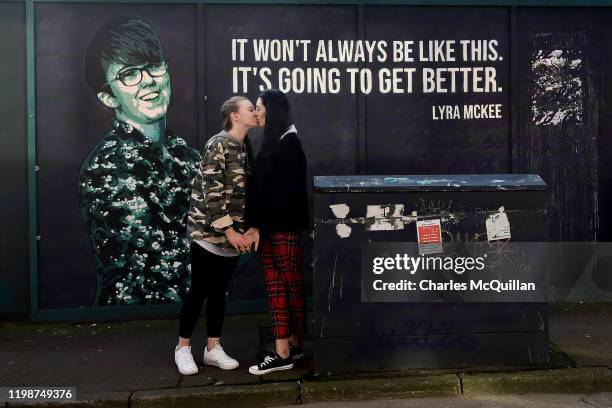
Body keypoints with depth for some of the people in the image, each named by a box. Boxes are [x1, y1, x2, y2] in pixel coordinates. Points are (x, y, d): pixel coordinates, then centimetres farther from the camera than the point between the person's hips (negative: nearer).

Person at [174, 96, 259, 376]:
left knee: (219, 291, 12)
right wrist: (229, 231, -17)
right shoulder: (219, 144, -13)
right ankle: (183, 347, 17)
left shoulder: (246, 147, 11)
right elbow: (212, 191, -18)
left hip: (233, 234, 7)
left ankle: (213, 348, 22)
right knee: (199, 291, 1)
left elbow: (247, 191, 11)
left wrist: (253, 227, 1)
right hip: (209, 231, -7)